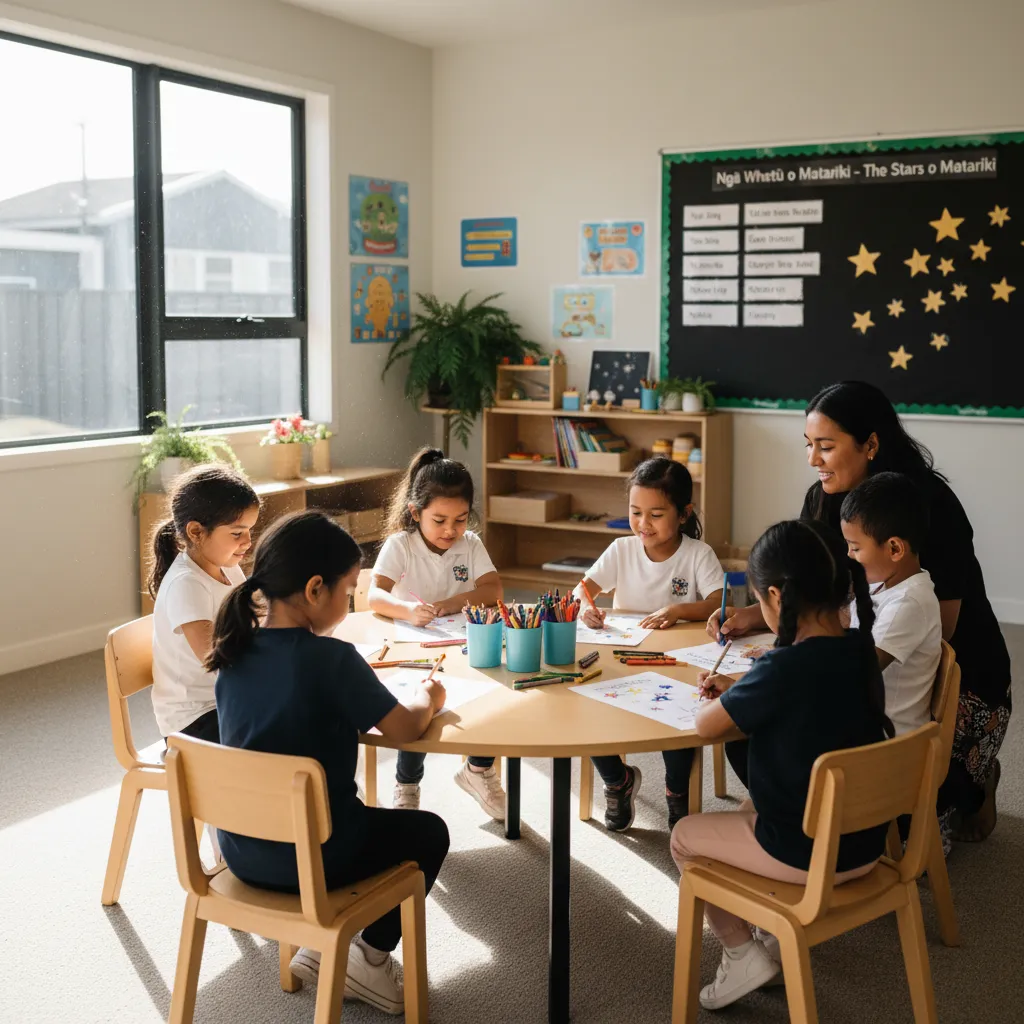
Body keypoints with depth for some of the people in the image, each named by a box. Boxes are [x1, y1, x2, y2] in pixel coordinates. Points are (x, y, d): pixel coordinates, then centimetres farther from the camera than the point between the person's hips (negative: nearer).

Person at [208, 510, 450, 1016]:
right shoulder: (331, 658, -21)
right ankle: (371, 957, 19)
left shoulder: (235, 652, -1)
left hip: (241, 851, 7)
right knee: (429, 831, 21)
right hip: (311, 858, -6)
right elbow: (404, 728, -12)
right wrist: (427, 699, 7)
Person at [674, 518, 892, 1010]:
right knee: (749, 808, 34)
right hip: (865, 842, 8)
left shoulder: (785, 667, -27)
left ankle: (743, 954, 16)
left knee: (685, 836, 16)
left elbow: (706, 726, -15)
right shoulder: (860, 648, -3)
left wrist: (723, 701, 5)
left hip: (808, 854, -8)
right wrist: (738, 691, 9)